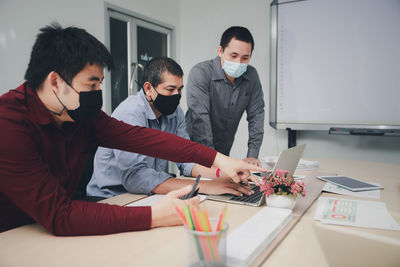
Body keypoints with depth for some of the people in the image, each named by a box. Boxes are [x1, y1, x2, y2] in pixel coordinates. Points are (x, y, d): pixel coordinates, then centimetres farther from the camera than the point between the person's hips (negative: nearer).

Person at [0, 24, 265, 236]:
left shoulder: (82, 116, -5)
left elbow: (141, 137, -12)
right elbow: (57, 214, -31)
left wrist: (217, 158, -17)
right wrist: (154, 216, -36)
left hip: (53, 234, 5)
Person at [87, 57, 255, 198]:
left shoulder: (175, 113, 0)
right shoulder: (130, 115, -22)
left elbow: (186, 158, 1)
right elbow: (134, 176, -34)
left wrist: (221, 173, -18)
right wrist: (203, 186, -38)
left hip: (149, 196, 6)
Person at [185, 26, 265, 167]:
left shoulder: (251, 76, -1)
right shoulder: (200, 73, -17)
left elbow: (256, 115, 1)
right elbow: (200, 119, -25)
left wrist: (252, 156, -7)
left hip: (224, 152, 5)